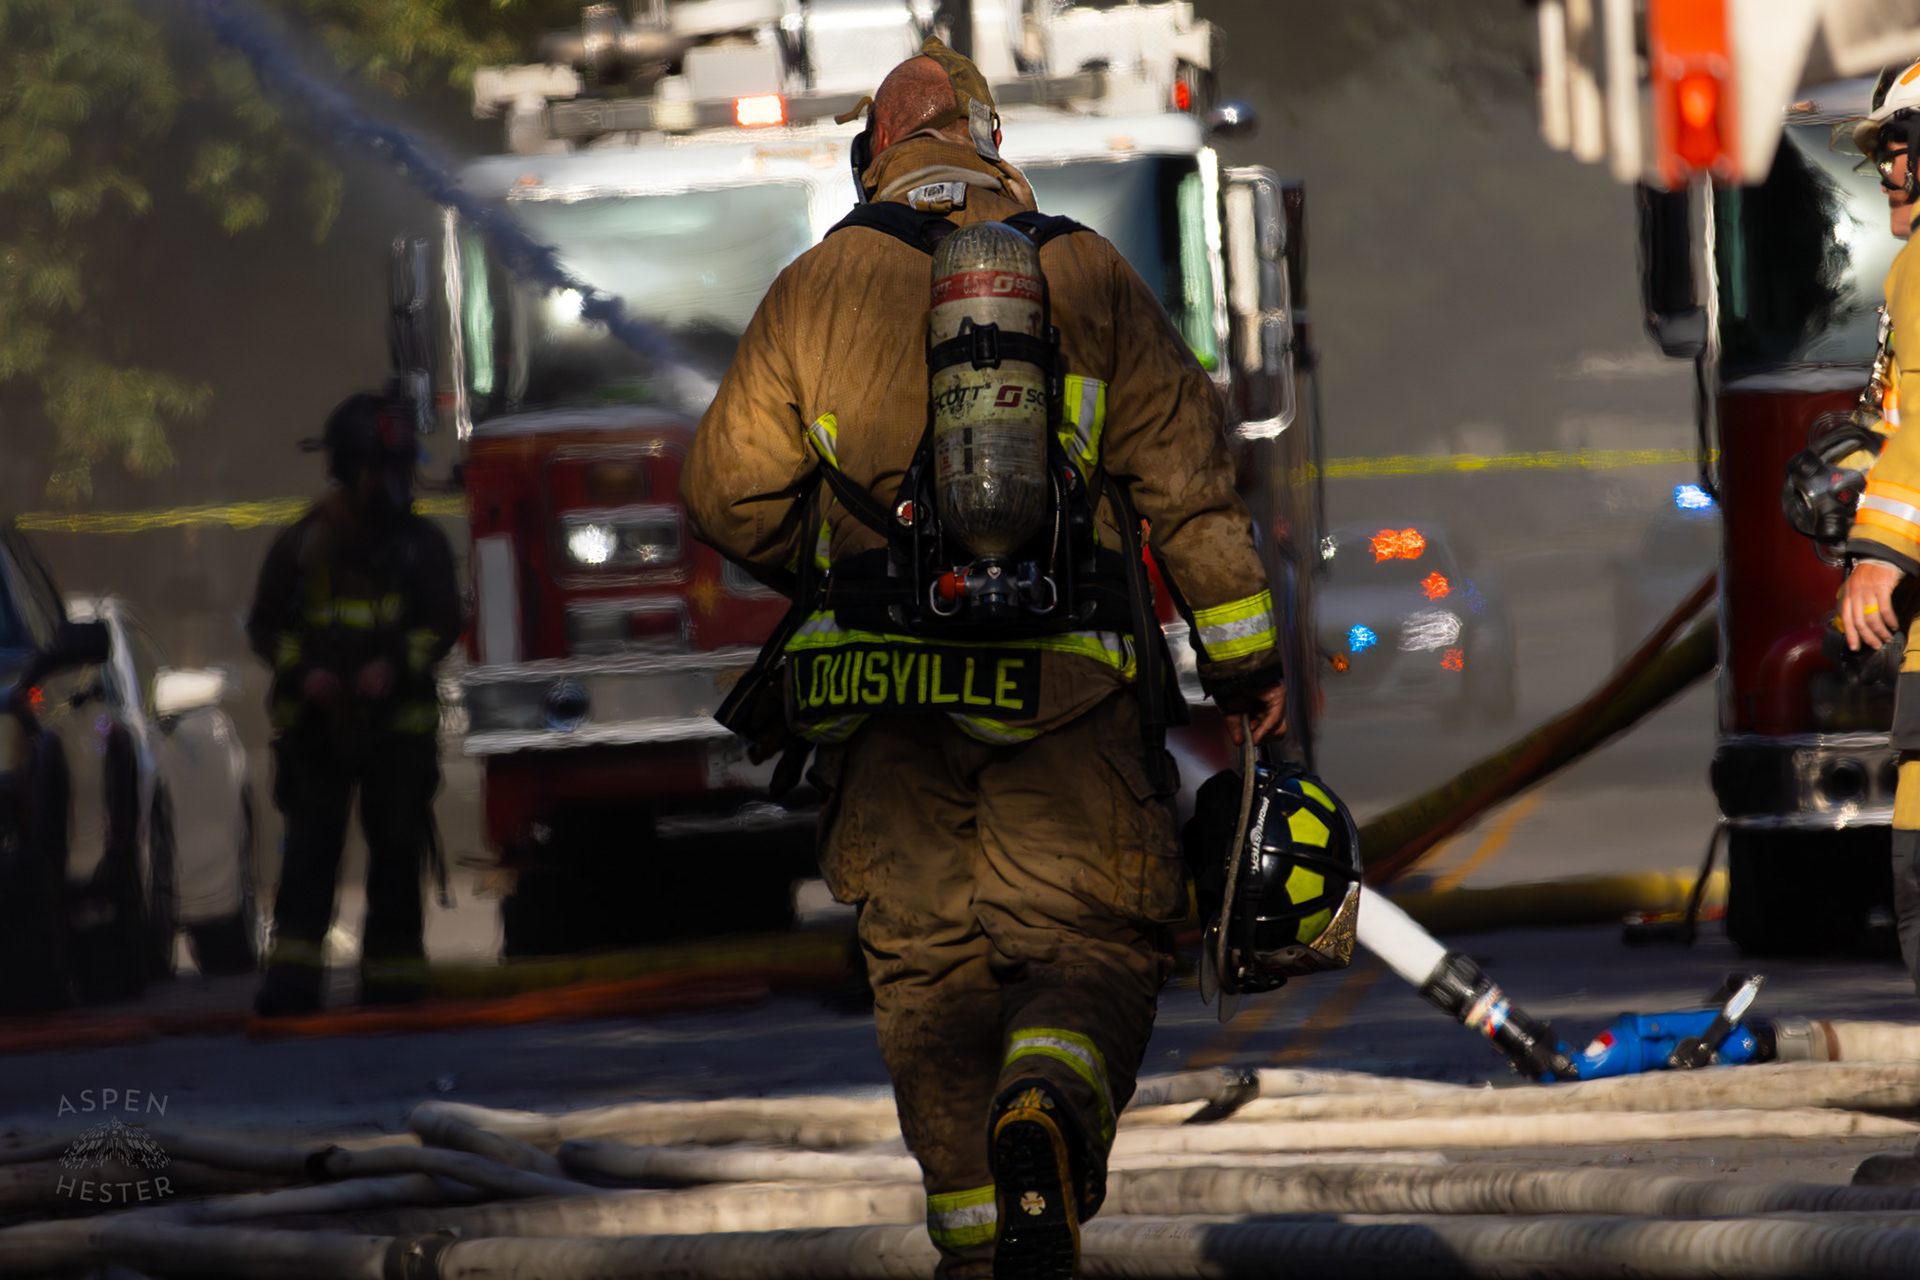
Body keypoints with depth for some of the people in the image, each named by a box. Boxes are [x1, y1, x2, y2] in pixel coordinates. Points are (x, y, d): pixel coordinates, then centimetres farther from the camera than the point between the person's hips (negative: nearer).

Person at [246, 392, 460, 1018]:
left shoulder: (421, 543, 7)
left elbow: (442, 621, 4)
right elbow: (265, 625, 8)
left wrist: (395, 666, -13)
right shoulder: (303, 544, 6)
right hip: (316, 724, -1)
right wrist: (304, 671, -10)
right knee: (311, 843, -8)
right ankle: (294, 972, -16)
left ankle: (391, 968, 11)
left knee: (395, 847, 3)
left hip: (397, 724, 1)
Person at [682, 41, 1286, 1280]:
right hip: (1062, 681, -1)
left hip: (881, 685, 1)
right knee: (1086, 946, 3)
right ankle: (1049, 1112, -28)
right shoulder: (1089, 276, 5)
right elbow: (1187, 471, 1)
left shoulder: (815, 291, 7)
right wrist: (1246, 656, 6)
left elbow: (731, 494, 10)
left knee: (927, 959, 10)